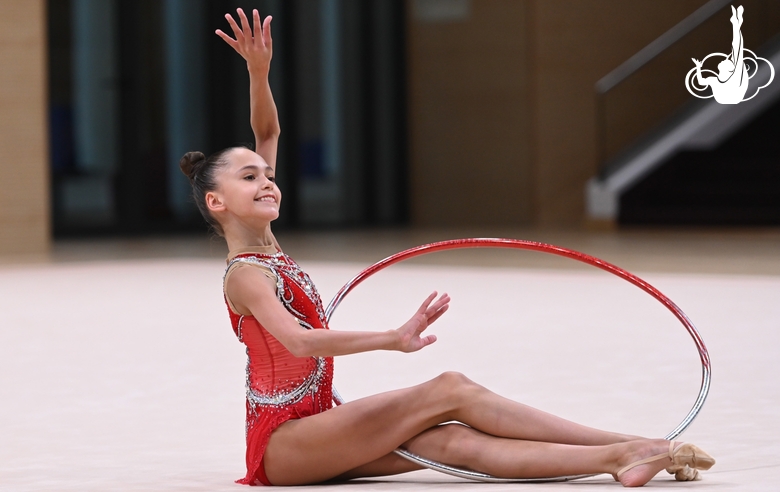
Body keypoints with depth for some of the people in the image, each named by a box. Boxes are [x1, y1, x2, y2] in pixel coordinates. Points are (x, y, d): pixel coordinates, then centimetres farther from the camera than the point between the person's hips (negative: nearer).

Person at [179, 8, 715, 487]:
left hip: (311, 439, 8)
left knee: (452, 441, -13)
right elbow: (299, 341, -32)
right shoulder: (245, 275, -13)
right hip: (280, 444, -8)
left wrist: (260, 72, 0)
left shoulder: (265, 245, 14)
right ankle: (624, 445, -20)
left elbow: (269, 136, 14)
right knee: (449, 390, -18)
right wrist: (393, 339, -41)